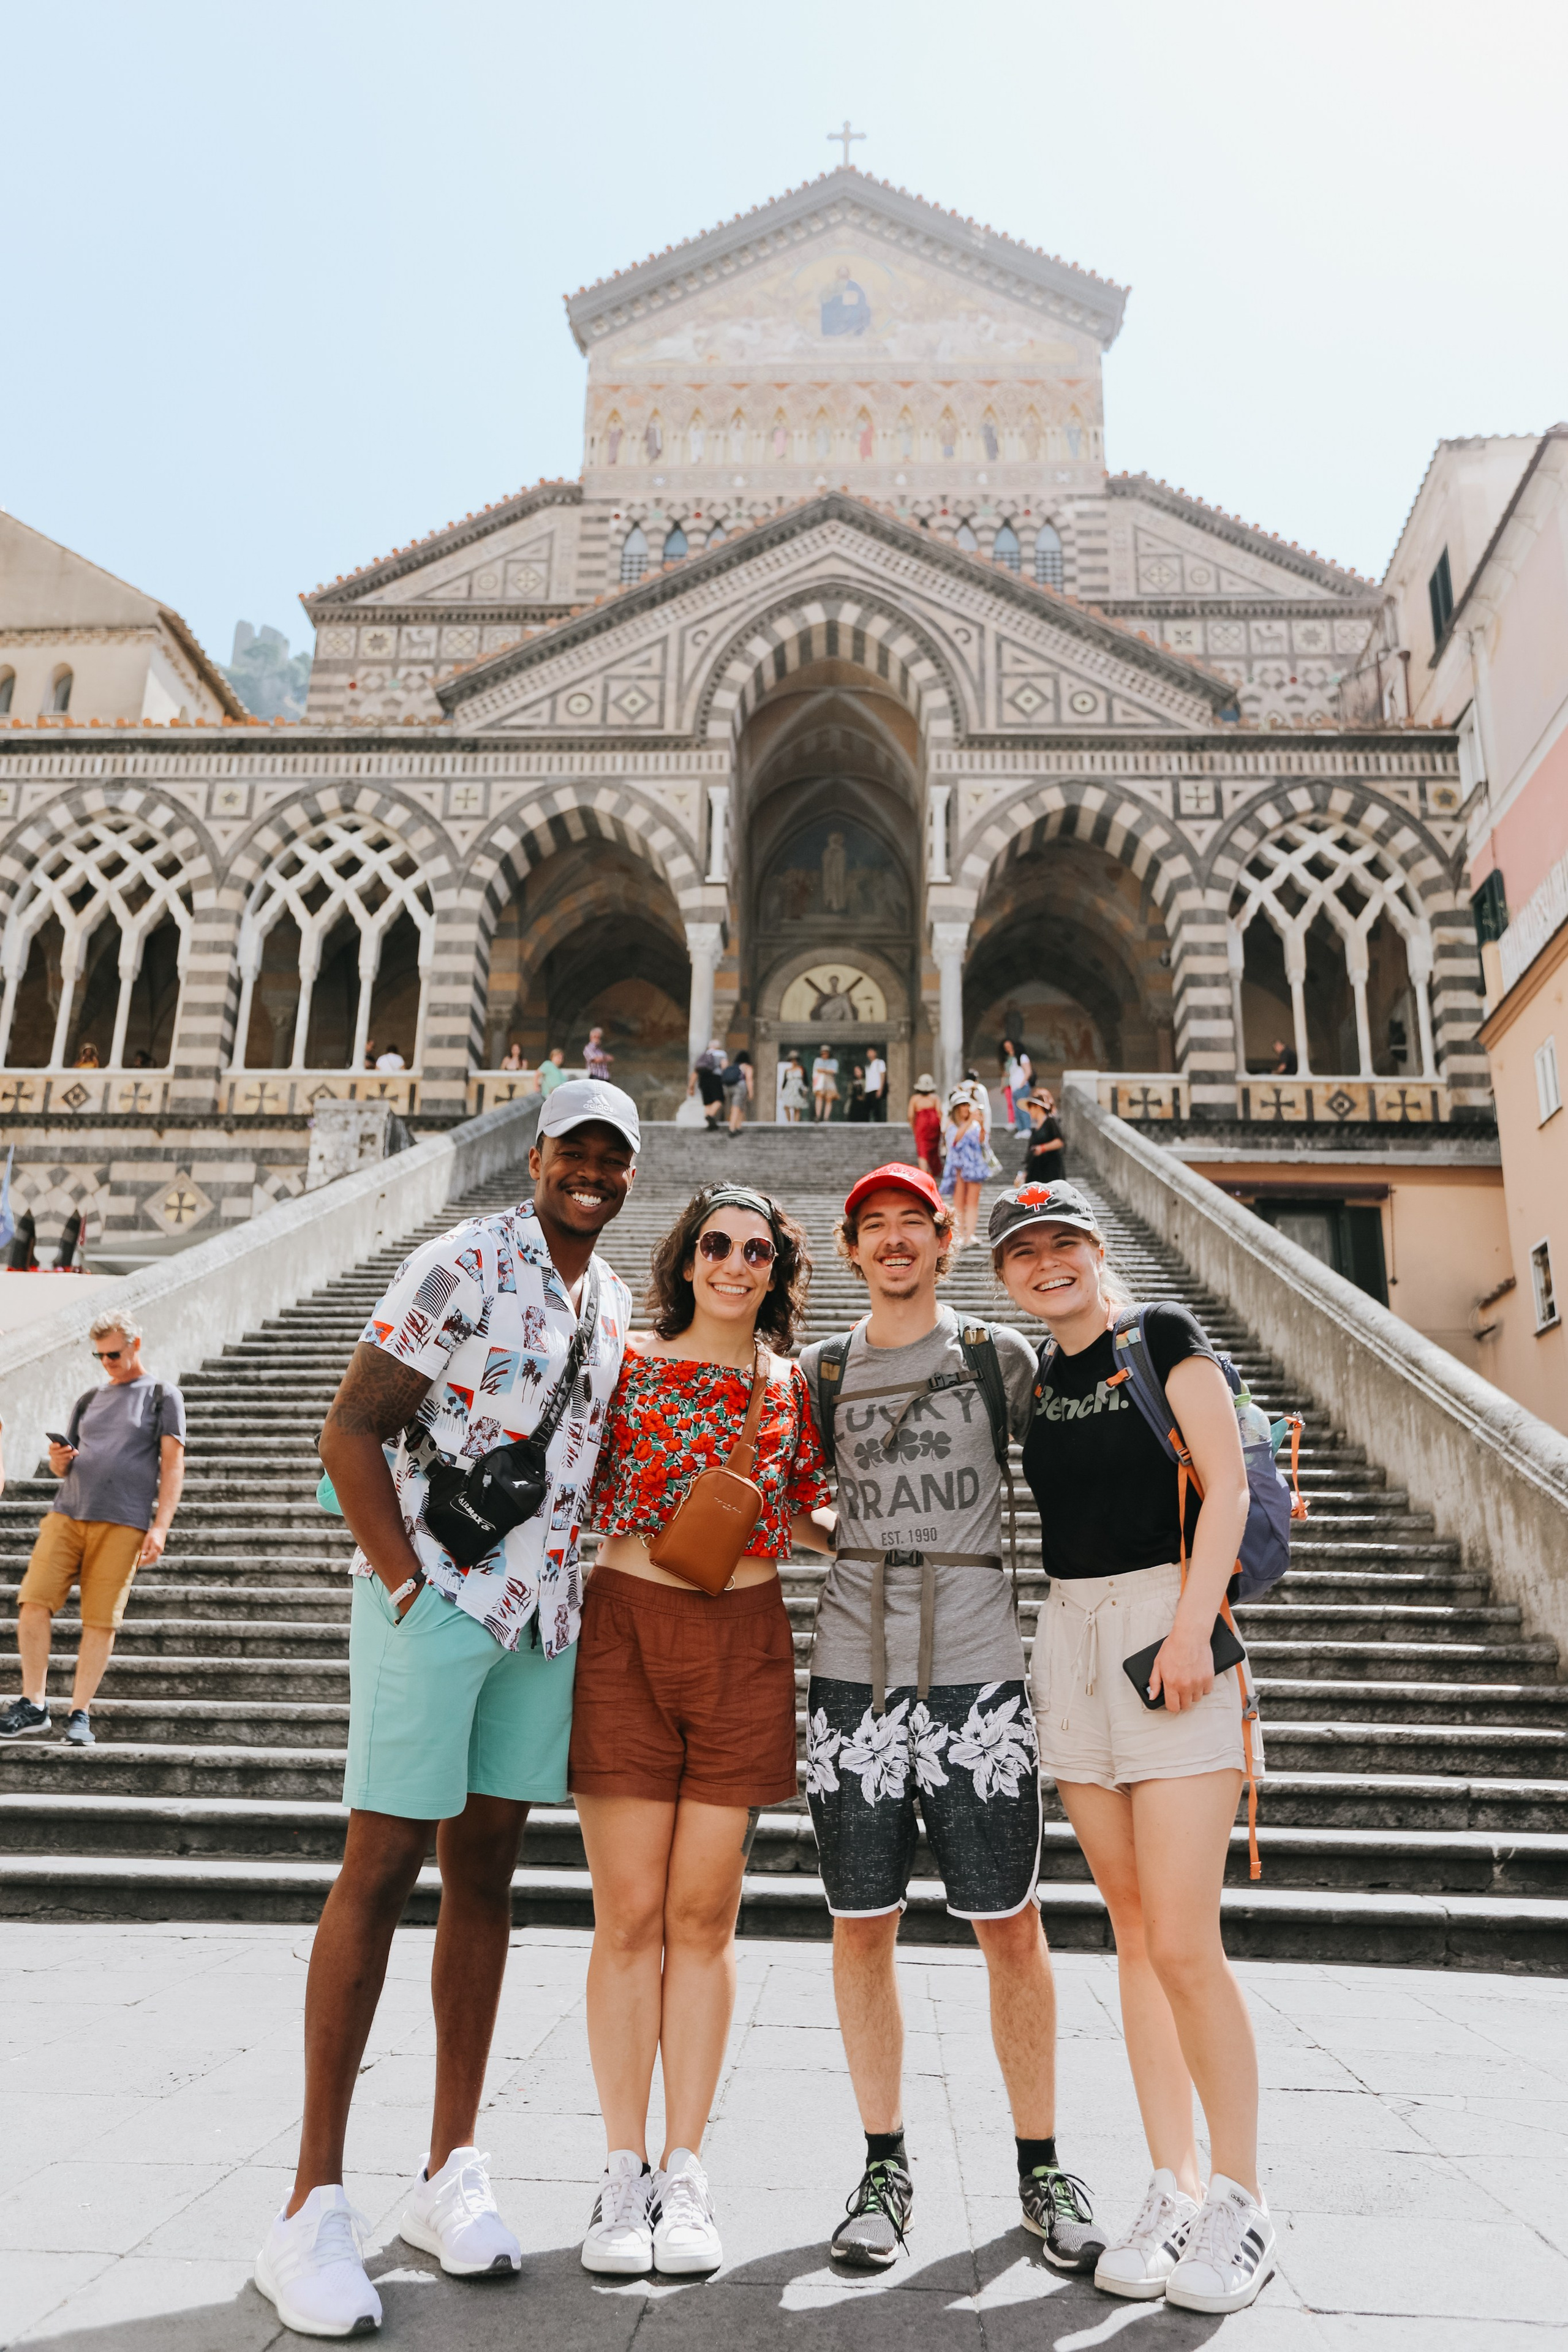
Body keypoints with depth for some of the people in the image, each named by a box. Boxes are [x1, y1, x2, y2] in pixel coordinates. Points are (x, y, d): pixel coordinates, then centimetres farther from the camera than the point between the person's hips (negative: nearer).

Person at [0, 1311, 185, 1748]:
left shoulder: (162, 1395, 8)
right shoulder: (88, 1400, 21)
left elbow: (172, 1466, 1)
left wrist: (160, 1527, -9)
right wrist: (58, 1460, -1)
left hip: (123, 1523, -4)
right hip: (66, 1514, 4)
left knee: (101, 1620, -5)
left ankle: (80, 1715, 4)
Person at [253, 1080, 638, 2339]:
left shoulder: (615, 1301, 12)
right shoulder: (461, 1266, -9)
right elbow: (350, 1433, -11)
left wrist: (573, 1590, 12)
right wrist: (410, 1587, -15)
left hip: (544, 1618, 6)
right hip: (431, 1603, -6)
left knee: (487, 1872, 11)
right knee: (382, 1869, -2)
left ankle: (452, 2173, 24)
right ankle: (314, 2206, 10)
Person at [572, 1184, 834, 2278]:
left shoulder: (794, 1386, 8)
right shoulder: (626, 1364, 2)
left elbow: (813, 1521, 14)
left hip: (746, 1644, 2)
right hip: (627, 1629, -1)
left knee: (703, 1913, 8)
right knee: (630, 1912, 3)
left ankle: (685, 2172, 22)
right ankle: (623, 2171, 18)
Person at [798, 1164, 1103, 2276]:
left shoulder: (1001, 1356, 6)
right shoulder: (821, 1371, 10)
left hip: (979, 1669, -1)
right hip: (854, 1672, 2)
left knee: (1011, 1925, 5)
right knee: (864, 1925, 7)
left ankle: (1042, 2165, 23)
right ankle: (886, 2165, 24)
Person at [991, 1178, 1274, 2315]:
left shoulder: (1163, 1337, -1)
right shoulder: (1032, 1377, 15)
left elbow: (1226, 1484, -7)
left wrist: (1191, 1624, -16)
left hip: (1168, 1628, -5)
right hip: (1070, 1633, 6)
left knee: (1185, 1944, -7)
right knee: (1134, 1930, 9)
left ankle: (1242, 2202, 11)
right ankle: (1177, 2188, 19)